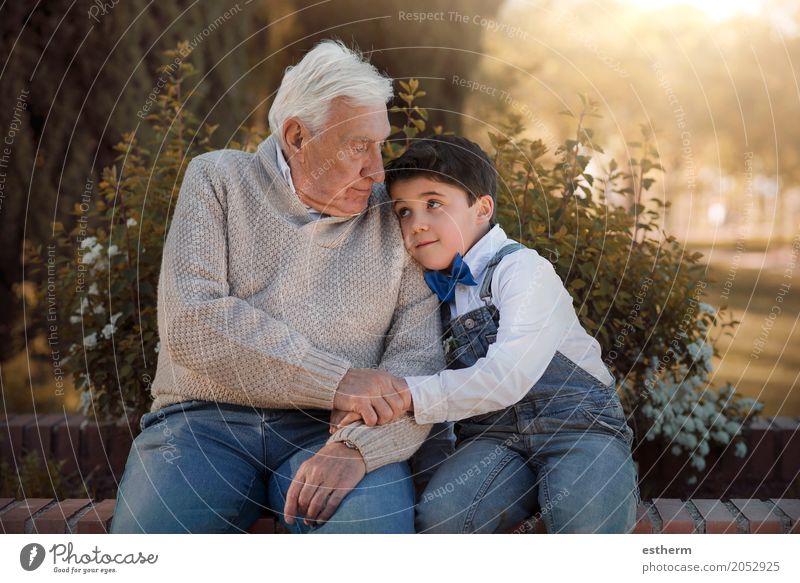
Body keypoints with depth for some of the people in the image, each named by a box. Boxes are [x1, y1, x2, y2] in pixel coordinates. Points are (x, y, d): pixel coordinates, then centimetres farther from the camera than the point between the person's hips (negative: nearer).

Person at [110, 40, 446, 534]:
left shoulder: (395, 217, 9)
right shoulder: (219, 179, 6)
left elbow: (420, 359, 1)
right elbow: (190, 322, -8)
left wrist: (358, 447, -19)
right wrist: (336, 381, -14)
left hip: (327, 433, 0)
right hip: (207, 421, 0)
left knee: (377, 527, -31)